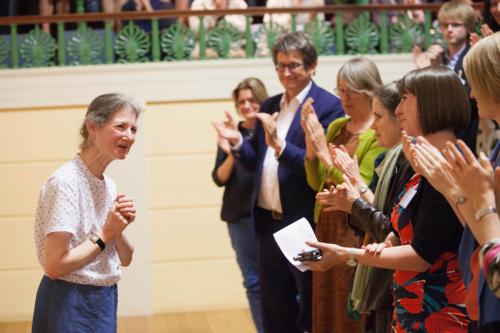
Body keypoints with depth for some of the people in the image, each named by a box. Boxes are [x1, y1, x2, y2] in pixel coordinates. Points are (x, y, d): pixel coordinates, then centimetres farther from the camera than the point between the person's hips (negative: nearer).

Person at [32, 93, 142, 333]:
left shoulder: (108, 185, 6)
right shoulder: (66, 182, -18)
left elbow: (125, 259, 10)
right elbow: (54, 265, -22)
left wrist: (118, 229, -9)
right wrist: (105, 234, -14)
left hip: (104, 301, 8)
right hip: (70, 303, -8)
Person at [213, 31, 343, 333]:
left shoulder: (329, 107, -11)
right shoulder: (269, 107, 12)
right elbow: (259, 162, 14)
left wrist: (279, 145, -31)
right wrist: (238, 141, -5)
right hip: (269, 222, 7)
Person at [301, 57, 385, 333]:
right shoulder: (336, 127, 11)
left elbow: (361, 189, -19)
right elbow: (315, 182, 8)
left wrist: (324, 153, -20)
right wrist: (310, 138, -5)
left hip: (357, 230, -7)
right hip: (326, 225, 7)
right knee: (325, 309, 14)